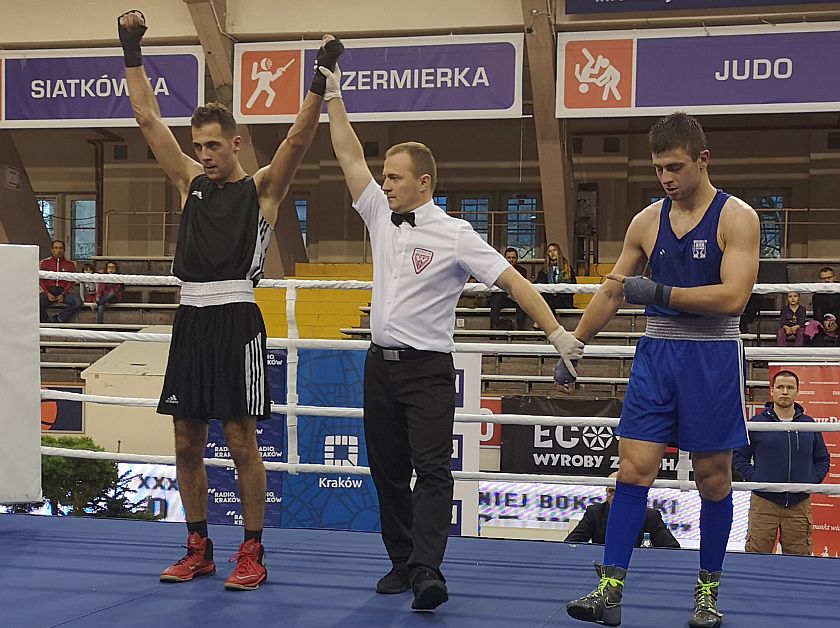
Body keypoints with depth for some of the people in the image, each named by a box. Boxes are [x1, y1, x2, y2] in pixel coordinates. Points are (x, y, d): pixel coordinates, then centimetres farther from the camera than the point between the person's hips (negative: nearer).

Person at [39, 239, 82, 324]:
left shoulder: (70, 264, 15)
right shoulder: (44, 262, 15)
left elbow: (71, 282, 6)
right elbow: (40, 280, 7)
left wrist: (63, 294, -12)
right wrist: (47, 294, -11)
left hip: (64, 291, 1)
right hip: (48, 291, -1)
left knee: (77, 302, -30)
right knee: (39, 303, -33)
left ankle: (57, 320, -23)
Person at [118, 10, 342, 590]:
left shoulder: (262, 188, 1)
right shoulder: (191, 182, 14)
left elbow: (299, 137, -13)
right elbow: (149, 119, 11)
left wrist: (320, 80, -25)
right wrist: (133, 51, 7)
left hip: (236, 321, -5)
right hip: (191, 320, 5)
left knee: (241, 440, -2)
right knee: (188, 443, 8)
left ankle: (253, 552, 9)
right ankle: (199, 549, 20)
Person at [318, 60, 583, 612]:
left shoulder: (455, 235, -8)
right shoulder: (382, 217, 9)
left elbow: (511, 280, -11)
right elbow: (351, 158, 11)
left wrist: (557, 332, -18)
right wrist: (333, 94, 8)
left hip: (428, 370, -6)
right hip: (380, 364, 6)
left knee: (432, 471, -13)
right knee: (388, 472, 9)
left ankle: (427, 572, -20)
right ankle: (402, 562, 18)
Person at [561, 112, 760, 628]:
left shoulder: (736, 218, -5)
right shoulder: (647, 221, 8)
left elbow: (733, 297, -18)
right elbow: (610, 294, 16)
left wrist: (658, 292, -19)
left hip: (713, 358, -3)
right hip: (656, 354, 4)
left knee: (713, 478, 5)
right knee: (634, 469, -4)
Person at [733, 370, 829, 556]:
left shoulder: (809, 424, 10)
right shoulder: (757, 423, 2)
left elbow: (822, 459, 19)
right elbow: (738, 456, 6)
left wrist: (813, 481, 3)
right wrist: (754, 478, -7)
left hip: (799, 505, 2)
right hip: (764, 502, -2)